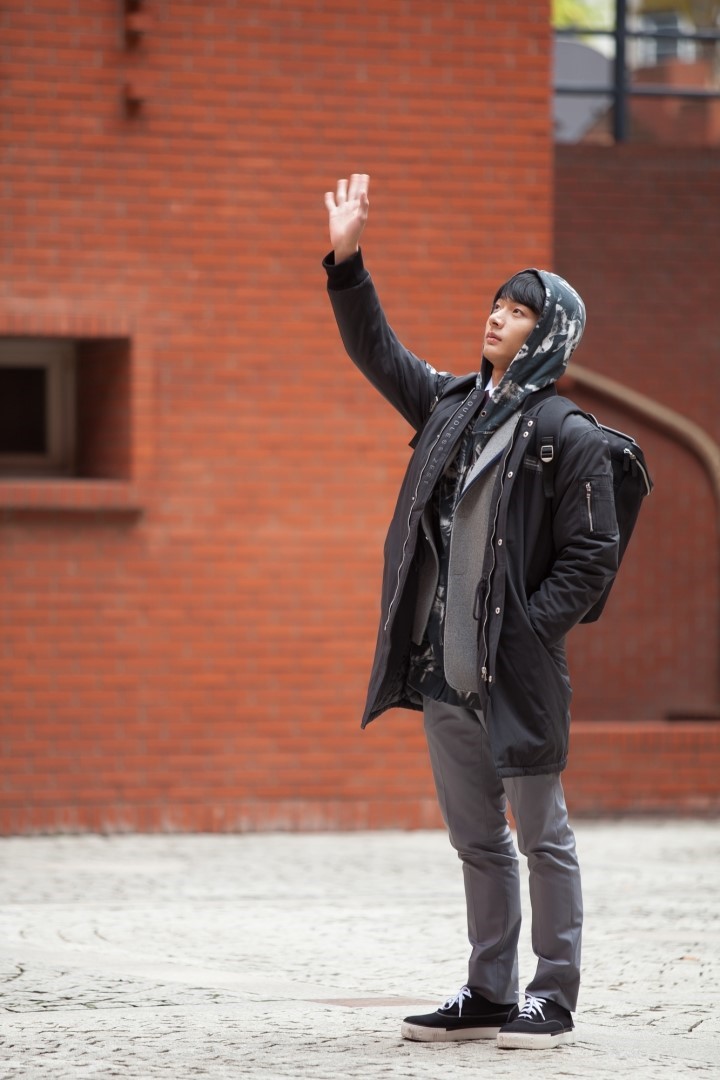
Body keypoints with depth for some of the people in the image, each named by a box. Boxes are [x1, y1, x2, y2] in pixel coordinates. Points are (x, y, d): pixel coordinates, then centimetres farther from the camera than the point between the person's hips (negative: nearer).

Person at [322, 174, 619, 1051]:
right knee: (476, 842, 12)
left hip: (517, 678, -7)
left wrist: (527, 630, -17)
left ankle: (551, 1001, 8)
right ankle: (489, 995, 20)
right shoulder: (451, 406, 12)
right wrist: (345, 261, 12)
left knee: (542, 839, 1)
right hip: (444, 674, 7)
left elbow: (592, 557, -10)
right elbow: (376, 351, 21)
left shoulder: (571, 442, -7)